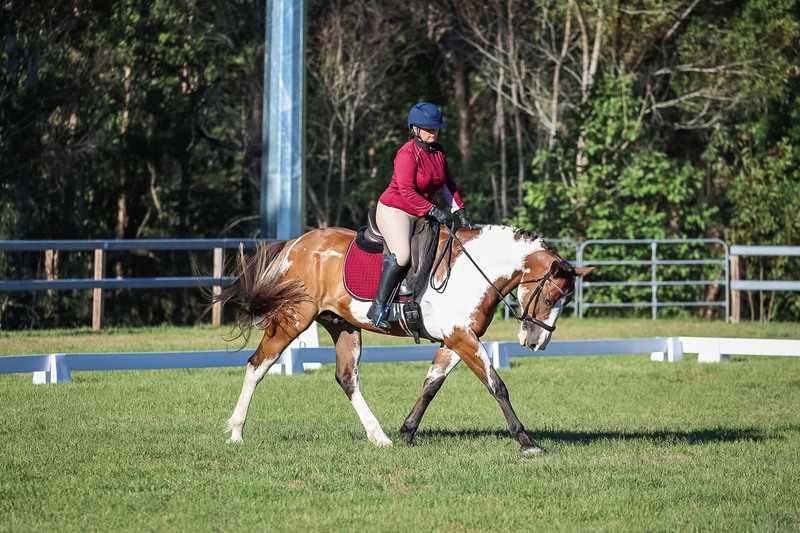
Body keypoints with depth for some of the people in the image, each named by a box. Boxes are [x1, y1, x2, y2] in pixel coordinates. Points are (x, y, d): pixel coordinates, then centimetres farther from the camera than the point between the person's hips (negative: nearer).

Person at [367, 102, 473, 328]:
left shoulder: (438, 152, 8)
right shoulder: (407, 154, -18)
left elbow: (449, 185, 15)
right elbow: (407, 192, -23)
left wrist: (460, 212, 5)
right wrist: (433, 210, -22)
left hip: (420, 214, 9)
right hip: (395, 210, -9)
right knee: (402, 254, -29)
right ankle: (378, 307, -22)